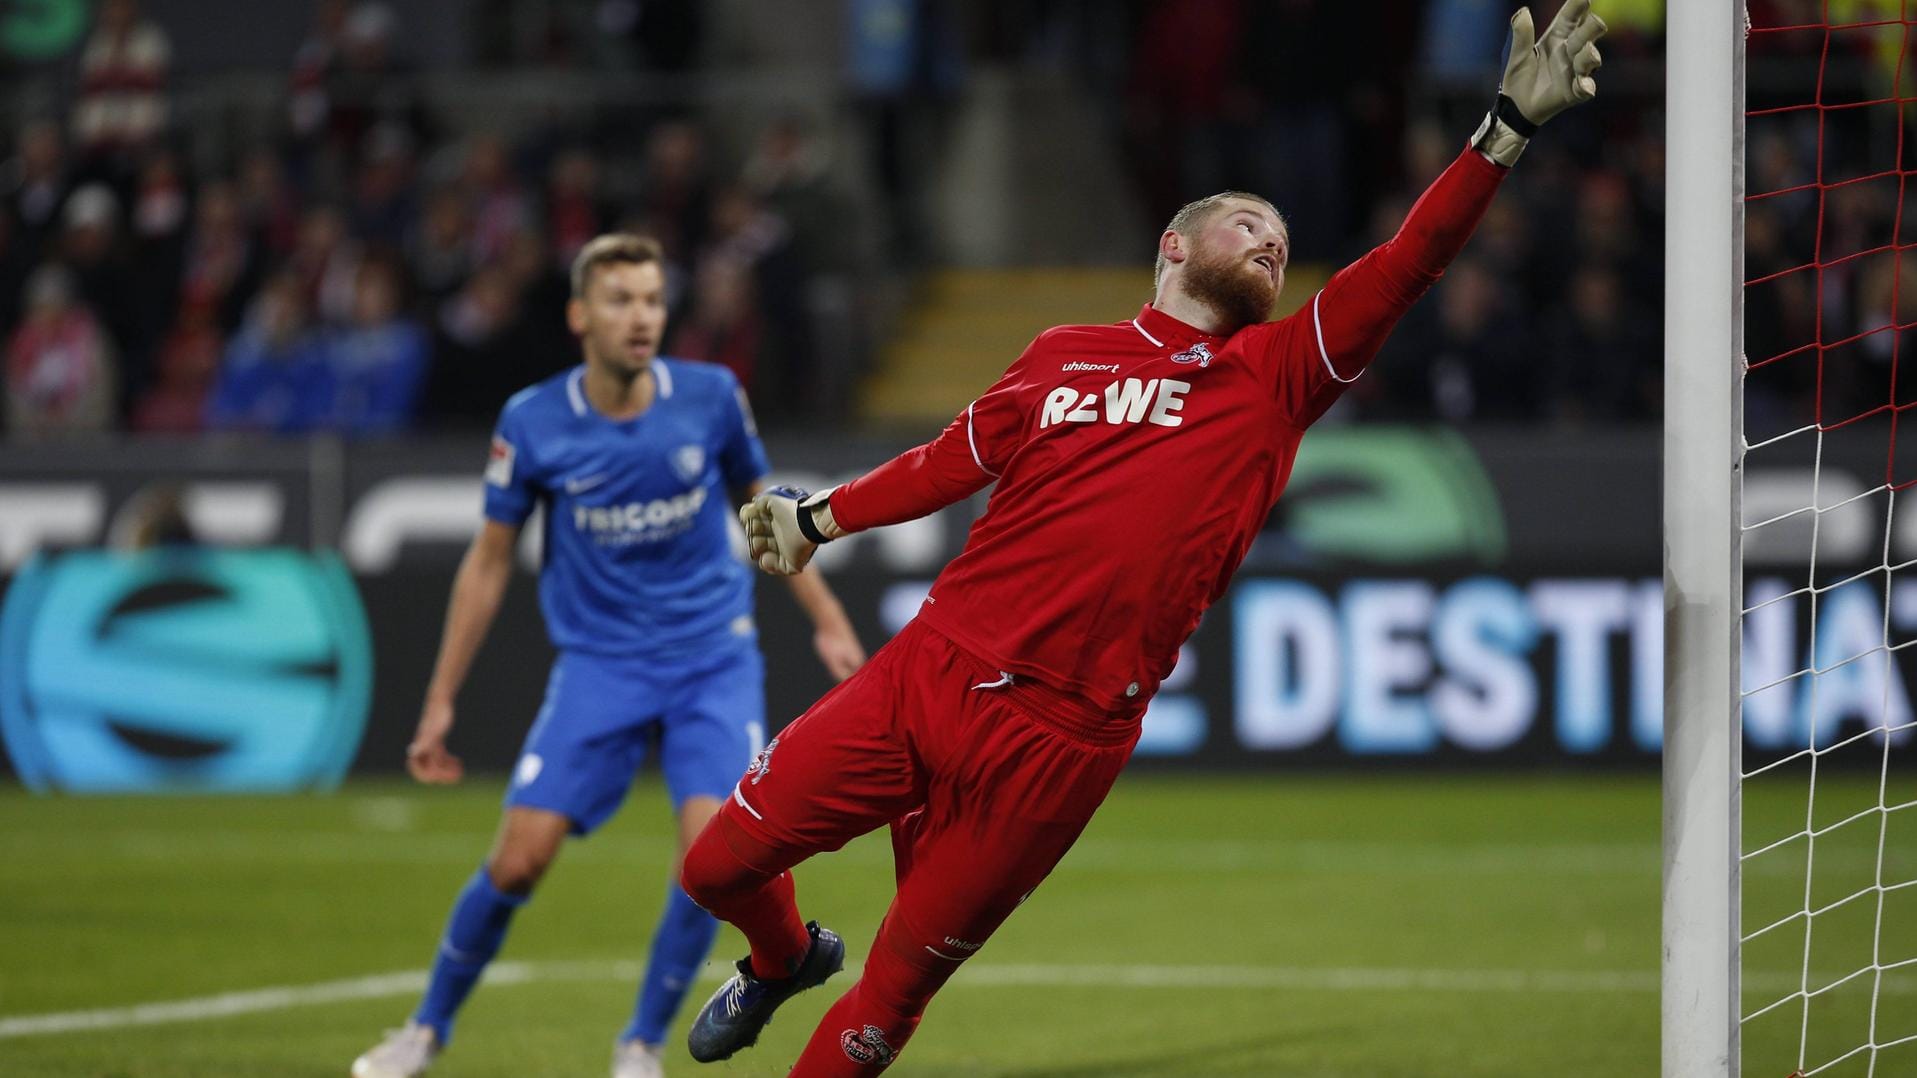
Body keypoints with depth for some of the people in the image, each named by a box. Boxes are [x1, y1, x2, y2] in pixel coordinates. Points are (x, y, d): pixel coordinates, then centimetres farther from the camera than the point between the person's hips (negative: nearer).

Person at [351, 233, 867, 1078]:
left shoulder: (710, 398, -7)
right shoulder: (532, 424, -9)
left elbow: (762, 507, 11)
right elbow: (489, 561, 2)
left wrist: (827, 620, 10)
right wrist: (441, 701, 2)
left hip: (713, 661, 1)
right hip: (598, 666, 0)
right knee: (517, 860, -9)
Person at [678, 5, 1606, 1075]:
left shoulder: (1277, 376, 7)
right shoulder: (1065, 354, 12)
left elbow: (1408, 264, -3)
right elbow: (955, 461, 26)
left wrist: (1511, 124, -12)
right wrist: (821, 515, 30)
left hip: (1059, 743, -2)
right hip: (927, 669, 2)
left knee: (895, 990, 1)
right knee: (720, 866, 6)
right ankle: (786, 958, 39)